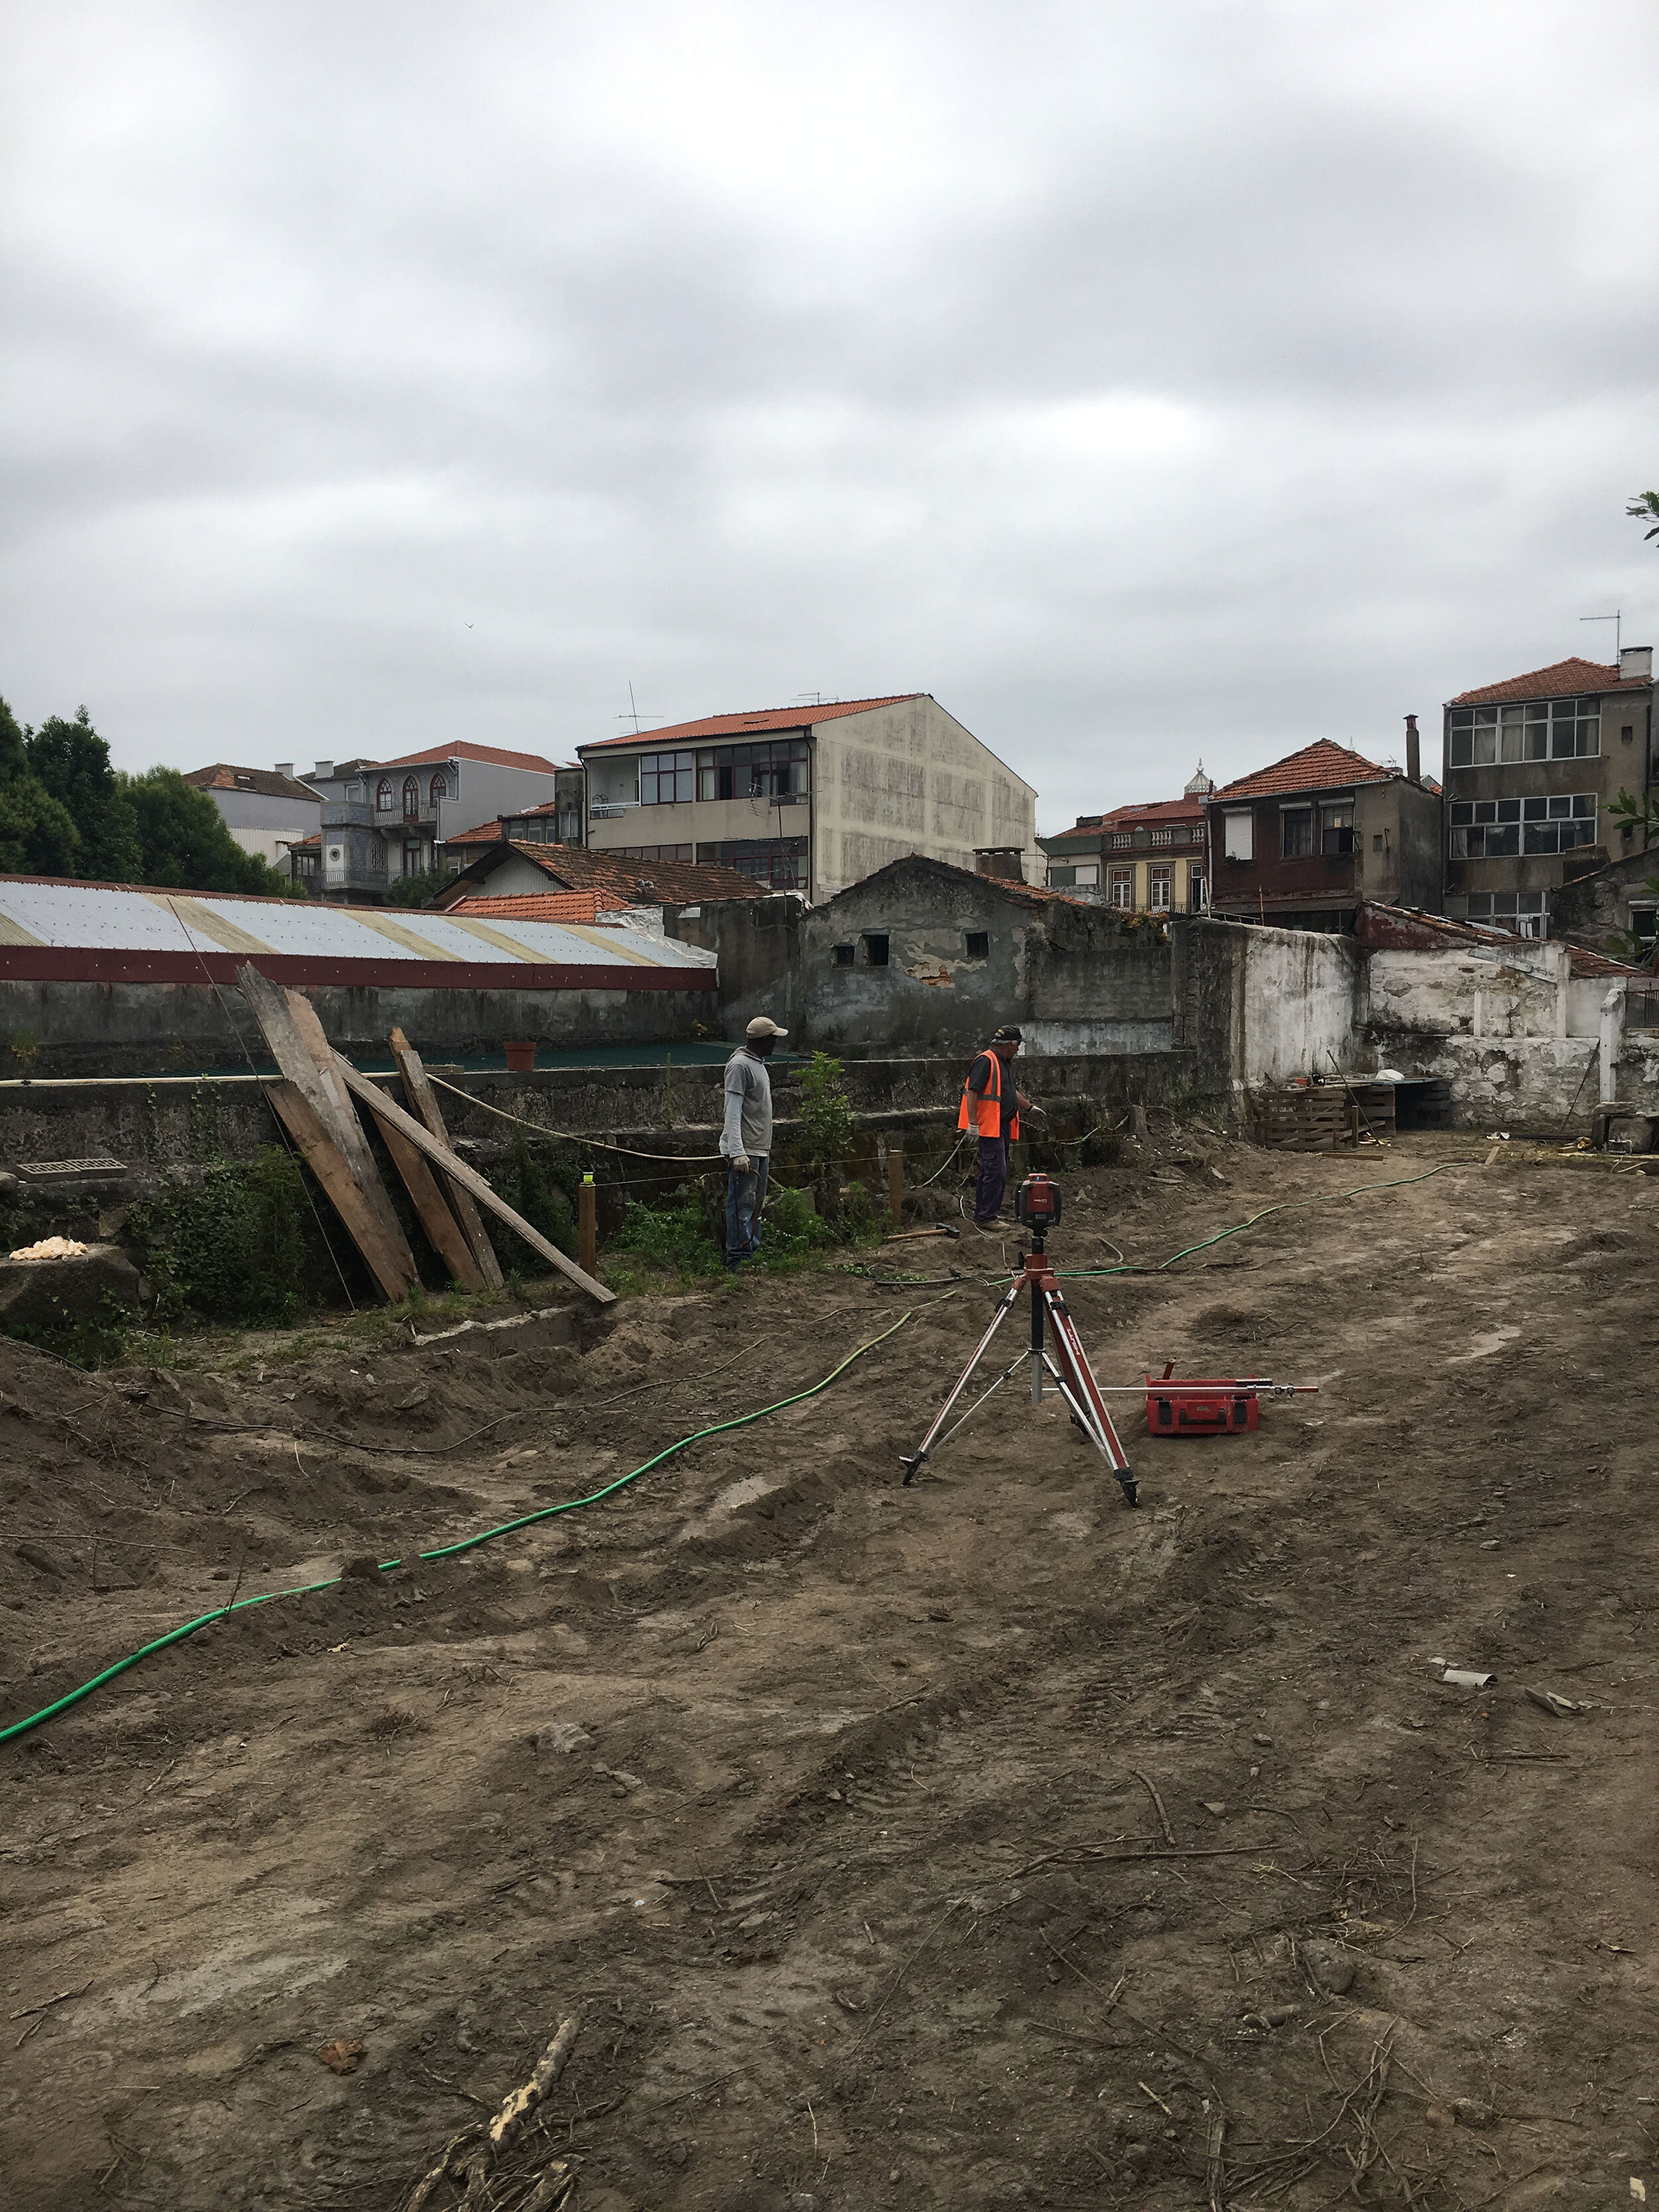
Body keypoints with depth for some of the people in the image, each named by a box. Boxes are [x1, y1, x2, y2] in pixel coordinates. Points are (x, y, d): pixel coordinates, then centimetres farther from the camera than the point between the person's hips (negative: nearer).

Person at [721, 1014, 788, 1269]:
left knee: (755, 1203, 14)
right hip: (745, 1150, -10)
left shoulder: (758, 1064, 17)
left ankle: (752, 1252, 21)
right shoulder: (740, 1065, -14)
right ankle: (737, 1260, -4)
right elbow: (733, 1111, -20)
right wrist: (737, 1152, -26)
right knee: (742, 1205, -7)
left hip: (760, 1148, 10)